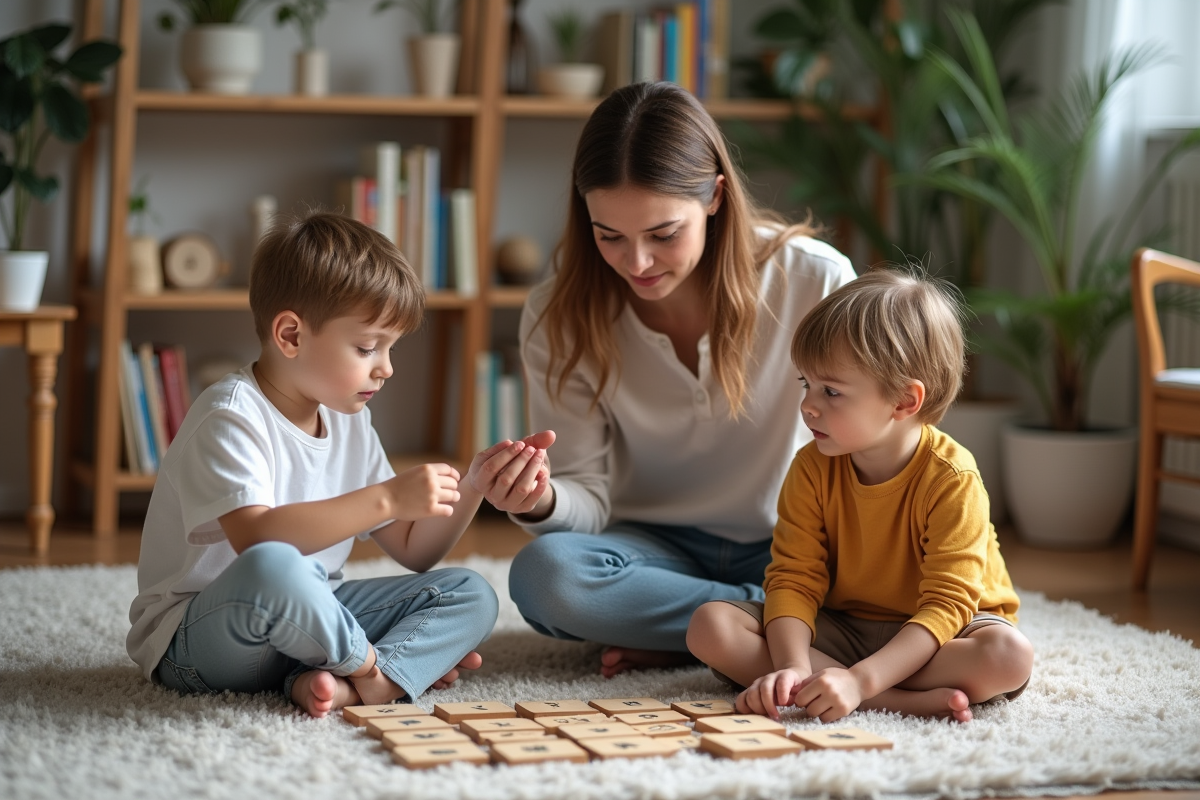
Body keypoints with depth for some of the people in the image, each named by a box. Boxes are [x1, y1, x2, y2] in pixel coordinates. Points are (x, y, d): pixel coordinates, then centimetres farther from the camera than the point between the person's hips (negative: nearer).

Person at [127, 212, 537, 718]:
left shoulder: (349, 424, 11)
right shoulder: (231, 415, -15)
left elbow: (414, 552, 16)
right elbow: (255, 537, -32)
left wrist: (471, 490, -1)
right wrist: (386, 498, -31)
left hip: (305, 624, 8)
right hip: (193, 638, -8)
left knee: (471, 595, -3)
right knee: (270, 568, -41)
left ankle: (344, 685, -28)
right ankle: (373, 666, -13)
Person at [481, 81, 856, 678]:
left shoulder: (815, 282, -14)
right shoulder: (559, 316, -9)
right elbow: (590, 498, -9)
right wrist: (542, 501, -33)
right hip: (657, 548, 2)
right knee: (544, 575, -32)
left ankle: (674, 641, -14)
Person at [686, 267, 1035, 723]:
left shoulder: (951, 480, -21)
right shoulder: (812, 469, -7)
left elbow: (946, 605, -26)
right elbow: (793, 579, -11)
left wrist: (859, 680, -39)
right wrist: (793, 666, -32)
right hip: (839, 629, 5)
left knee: (1009, 656, -36)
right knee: (710, 626, -21)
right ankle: (903, 700, -29)